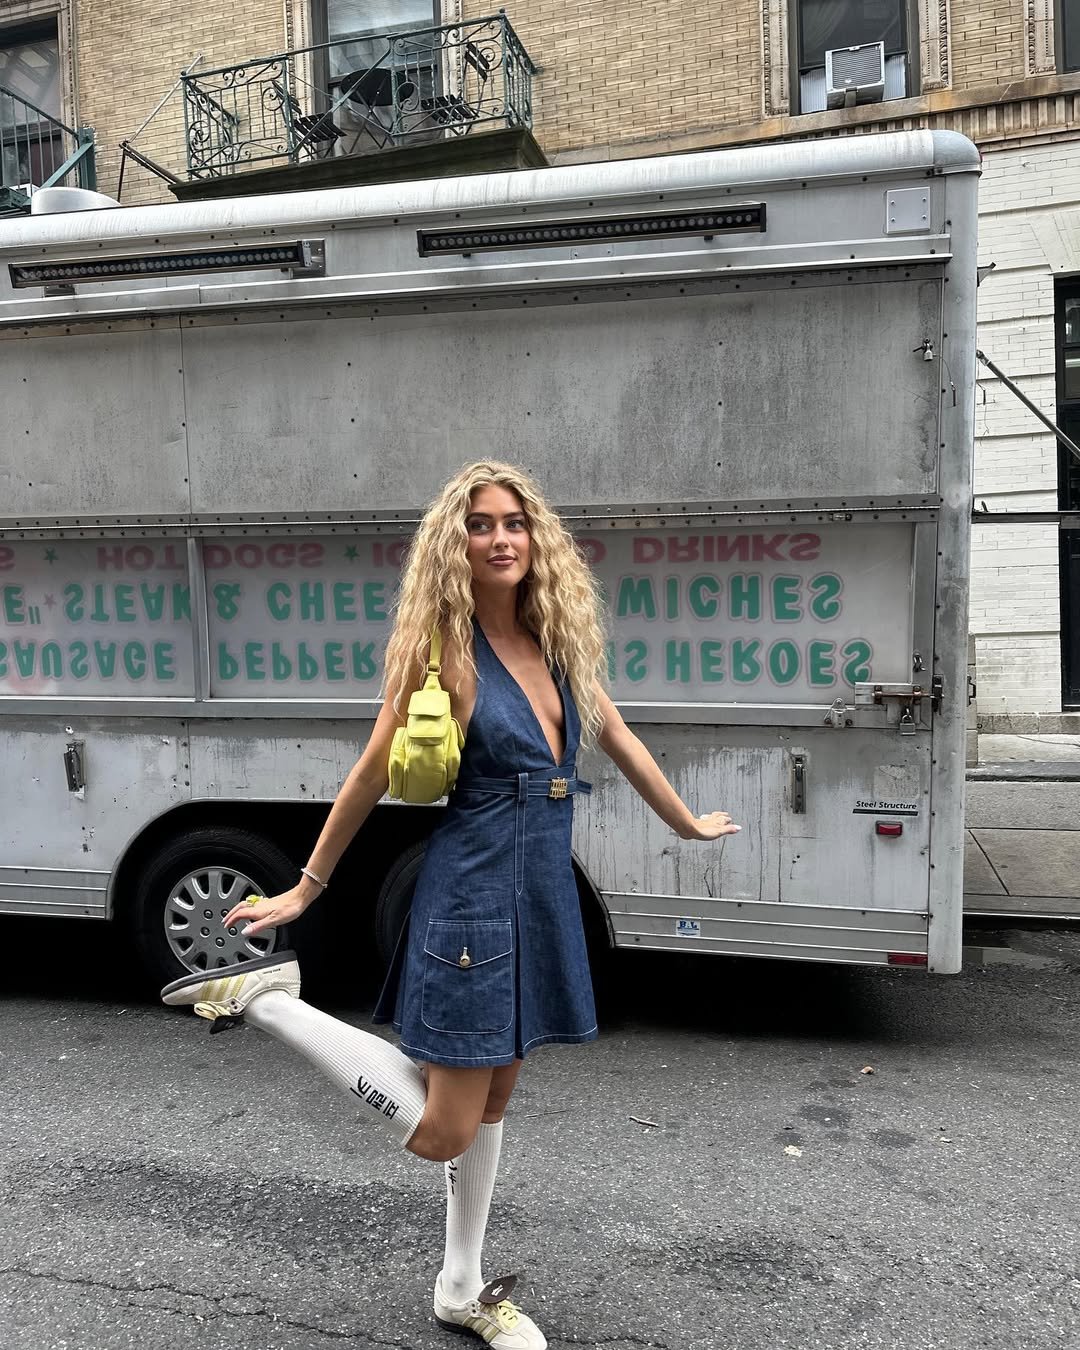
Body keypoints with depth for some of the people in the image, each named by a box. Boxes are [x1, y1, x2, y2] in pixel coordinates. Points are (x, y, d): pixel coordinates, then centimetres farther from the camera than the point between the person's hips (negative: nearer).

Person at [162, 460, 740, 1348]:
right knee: (442, 1131, 0)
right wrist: (307, 889, 0)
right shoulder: (444, 652, -12)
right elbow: (373, 776, -7)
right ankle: (266, 999, 7)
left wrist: (688, 823, 27)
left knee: (494, 1095, 18)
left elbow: (616, 739, 17)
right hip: (473, 895, -7)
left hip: (543, 896, 7)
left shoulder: (557, 639, 5)